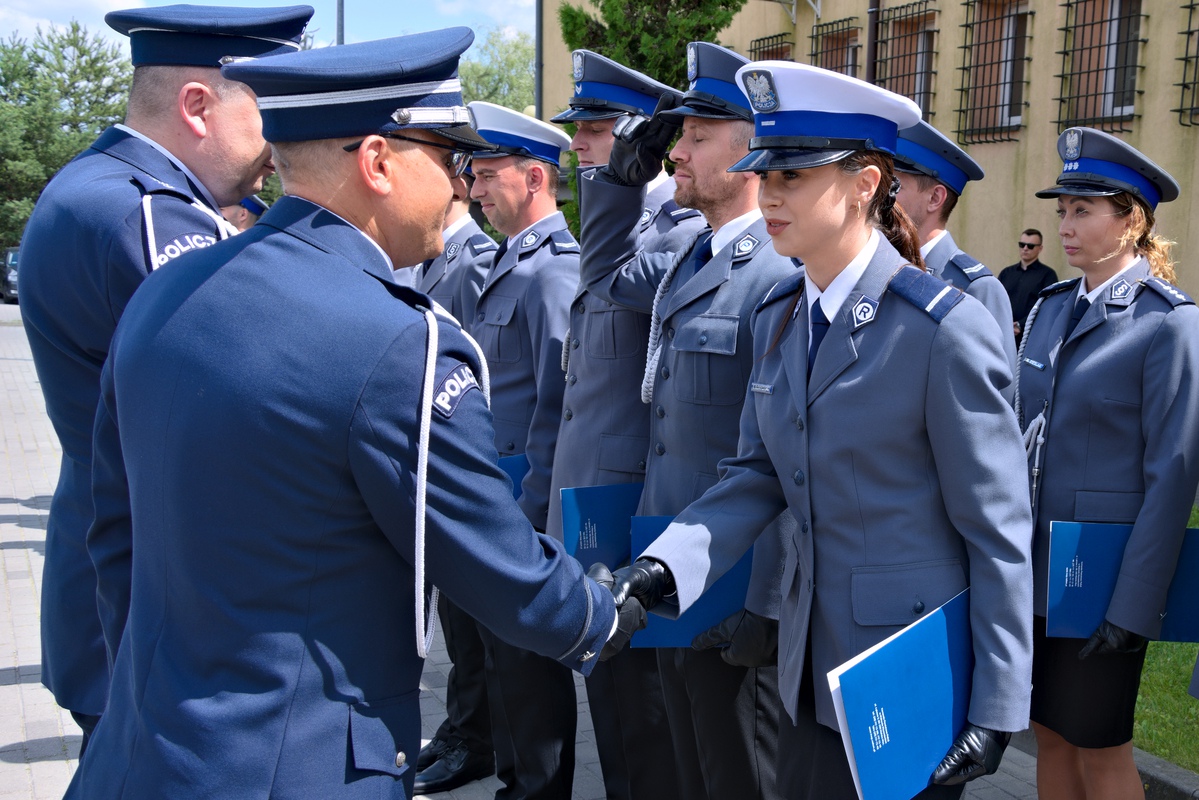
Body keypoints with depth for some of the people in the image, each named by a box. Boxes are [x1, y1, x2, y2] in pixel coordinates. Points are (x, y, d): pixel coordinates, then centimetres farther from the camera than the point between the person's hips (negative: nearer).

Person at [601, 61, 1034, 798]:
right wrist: (663, 565, -13)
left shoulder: (944, 328, -17)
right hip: (812, 667, 7)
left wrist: (998, 708, -14)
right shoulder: (778, 318, 4)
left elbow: (999, 532, -14)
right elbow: (758, 475, 4)